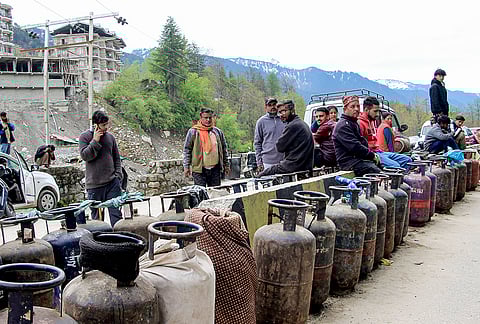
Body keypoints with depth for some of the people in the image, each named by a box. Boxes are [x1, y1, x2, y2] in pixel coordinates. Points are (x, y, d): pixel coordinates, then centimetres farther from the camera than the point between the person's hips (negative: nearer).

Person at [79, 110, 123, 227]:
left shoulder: (110, 136, 10)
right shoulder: (84, 137, 0)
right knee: (96, 216, 5)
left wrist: (118, 175, 5)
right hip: (94, 184, -2)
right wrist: (95, 141, -14)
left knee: (116, 213, 0)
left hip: (112, 182, 3)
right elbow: (84, 155, -11)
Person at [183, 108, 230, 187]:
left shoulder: (218, 132, 11)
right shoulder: (193, 132, 0)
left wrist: (226, 165, 15)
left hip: (215, 169, 4)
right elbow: (187, 150, 0)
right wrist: (186, 167, -6)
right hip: (199, 169, -3)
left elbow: (224, 149, 18)